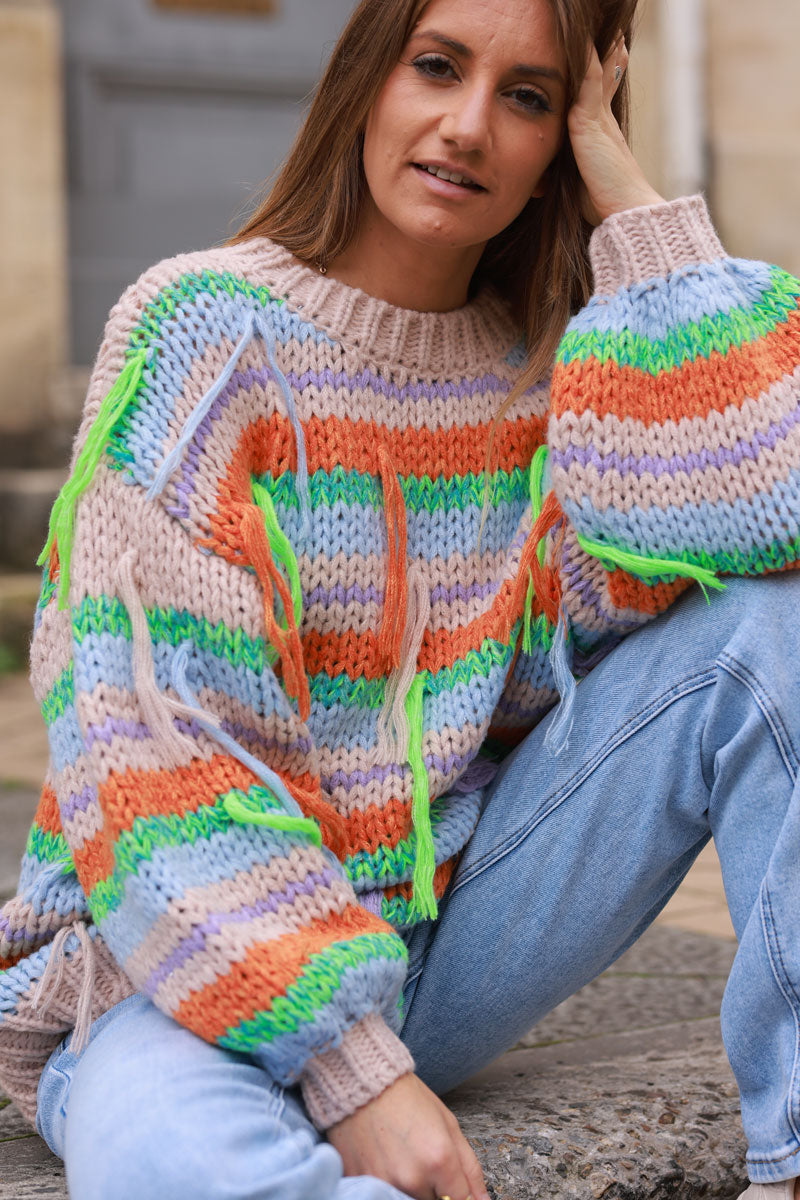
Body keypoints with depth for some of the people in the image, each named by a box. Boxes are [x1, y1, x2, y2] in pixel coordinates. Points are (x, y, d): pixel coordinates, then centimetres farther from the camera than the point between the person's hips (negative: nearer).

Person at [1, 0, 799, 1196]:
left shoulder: (550, 364, 4)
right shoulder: (206, 331, -10)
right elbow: (150, 750, -17)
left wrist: (623, 189, -12)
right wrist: (356, 1075, -24)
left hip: (451, 927, 5)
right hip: (206, 958, -5)